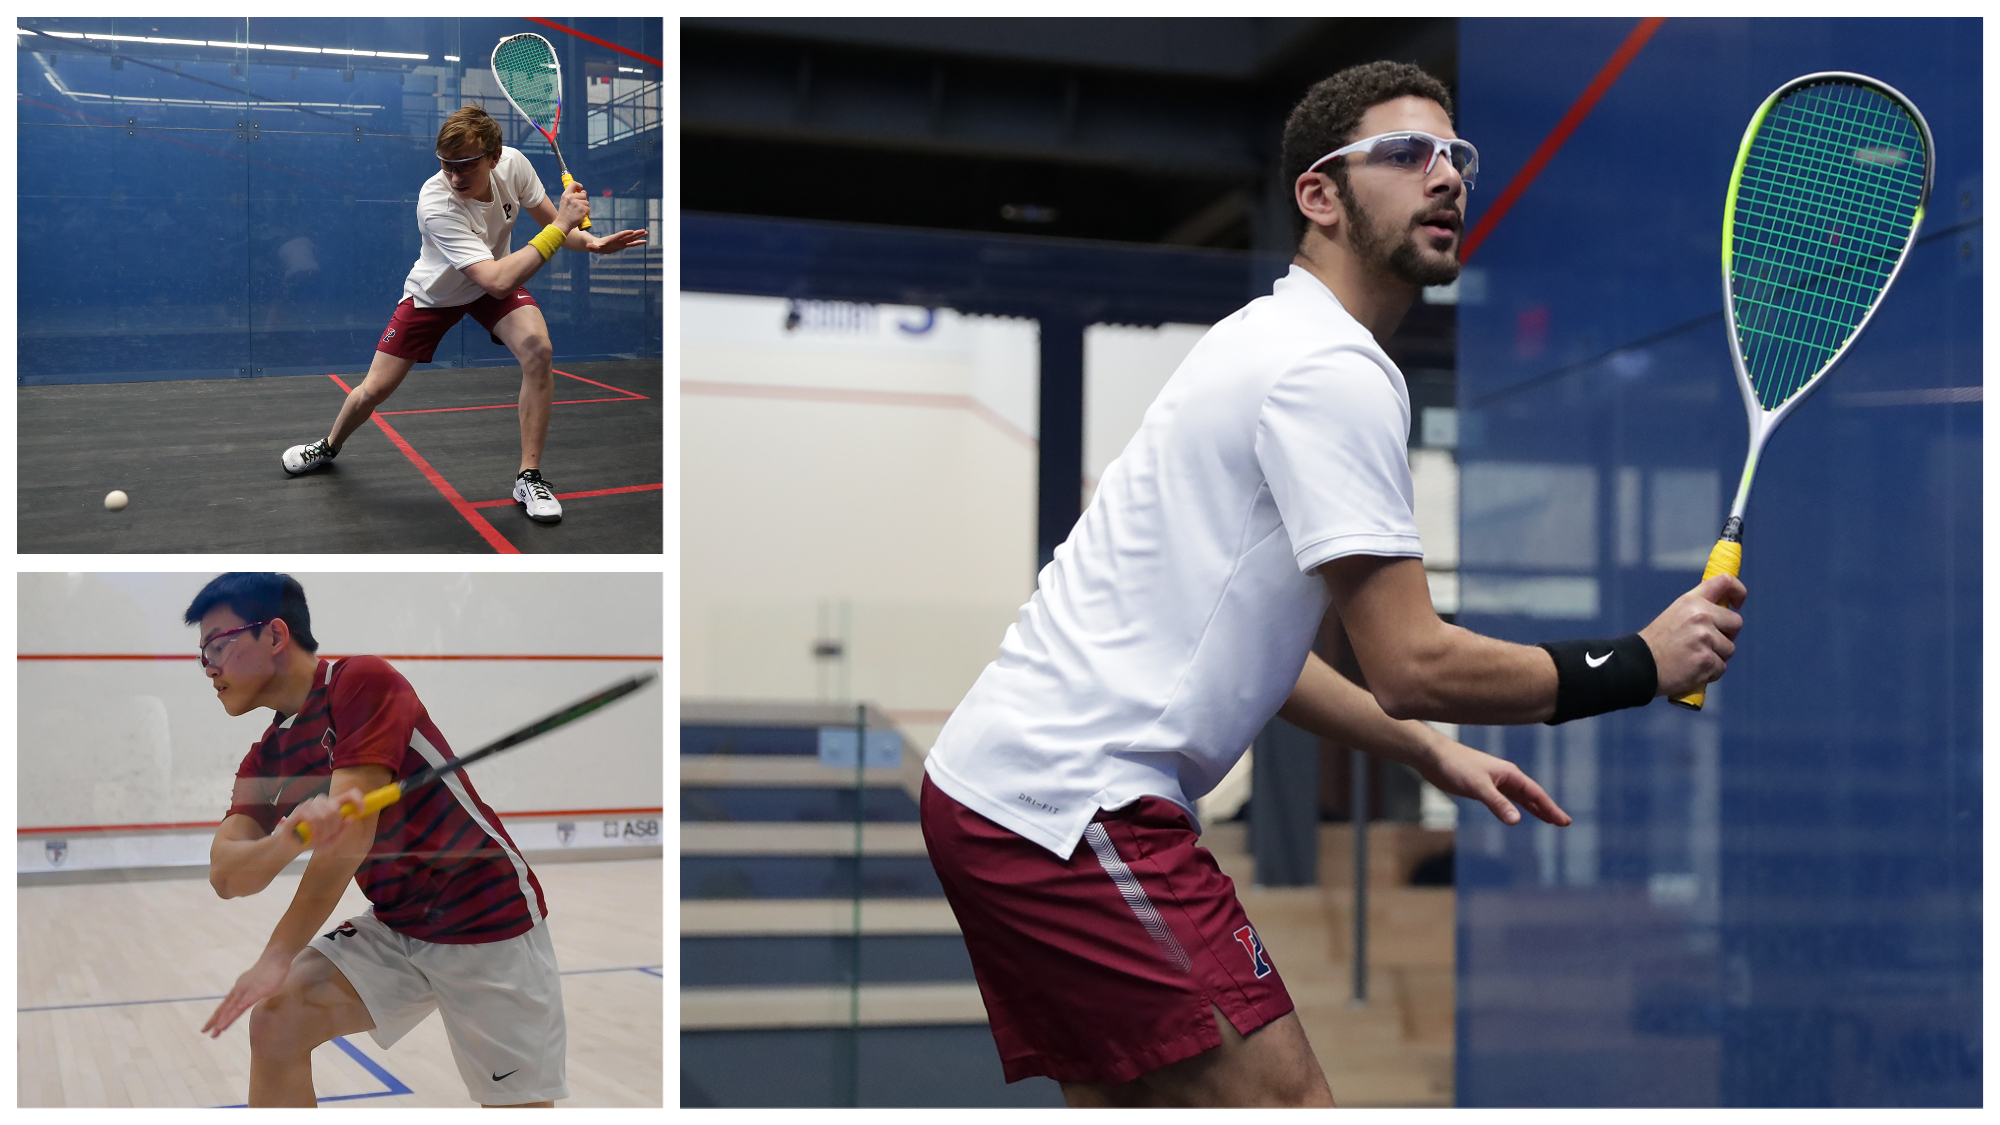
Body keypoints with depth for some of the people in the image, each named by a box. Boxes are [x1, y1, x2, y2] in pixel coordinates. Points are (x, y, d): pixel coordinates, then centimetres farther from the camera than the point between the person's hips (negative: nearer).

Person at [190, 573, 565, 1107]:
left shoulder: (362, 681, -14)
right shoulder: (265, 761, 6)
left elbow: (354, 829, -23)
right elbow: (225, 874, -10)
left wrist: (280, 956, -24)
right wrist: (290, 838, -33)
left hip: (487, 918, -7)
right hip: (394, 928, 7)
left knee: (518, 1107, -9)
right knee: (277, 1020, -12)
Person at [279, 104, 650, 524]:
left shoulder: (513, 163, -24)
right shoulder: (436, 203, -38)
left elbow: (550, 220, -5)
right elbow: (496, 281, -45)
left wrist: (589, 242, -26)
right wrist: (559, 228, -47)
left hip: (497, 281, 3)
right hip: (434, 293, -3)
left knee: (537, 348, -27)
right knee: (373, 390, 0)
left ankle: (529, 477, -15)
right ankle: (331, 445, 37)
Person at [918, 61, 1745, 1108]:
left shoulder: (1268, 344, 22)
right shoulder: (1334, 367, -11)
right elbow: (1410, 664, -16)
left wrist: (1436, 756, 23)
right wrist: (1643, 660, -5)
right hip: (1072, 805, -11)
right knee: (1287, 1103, -9)